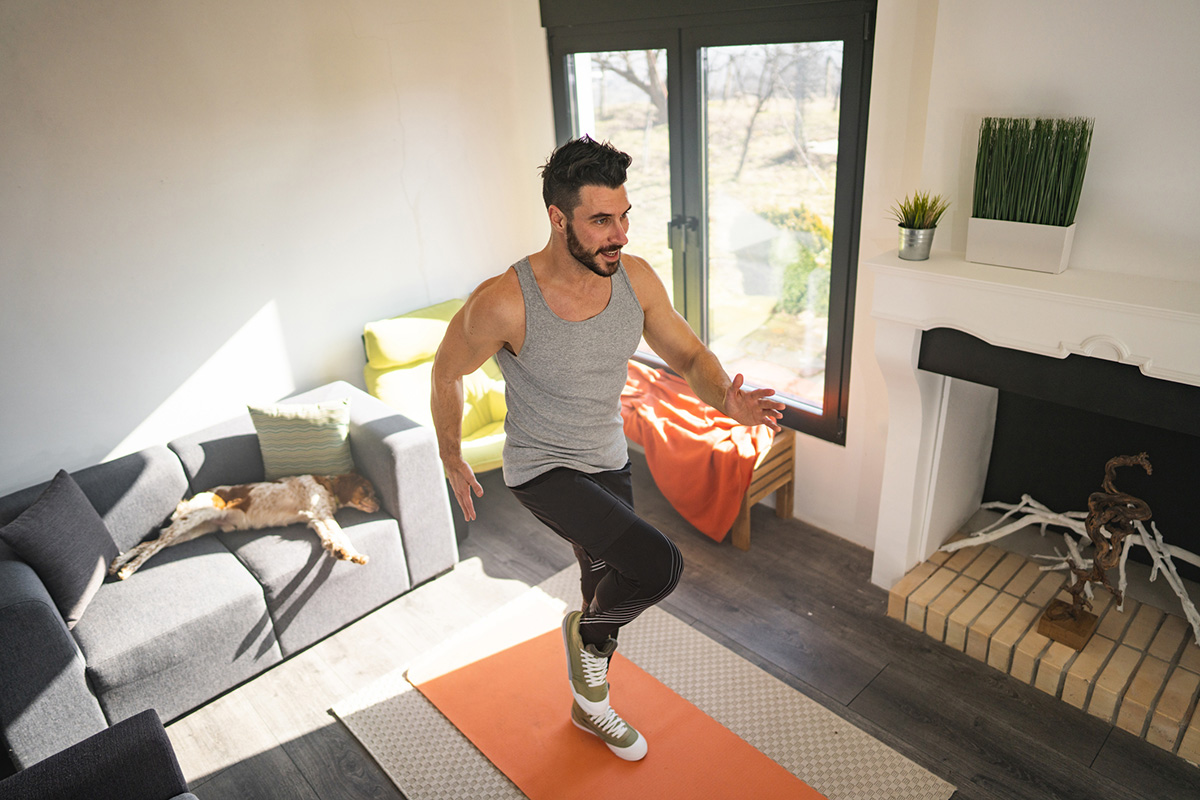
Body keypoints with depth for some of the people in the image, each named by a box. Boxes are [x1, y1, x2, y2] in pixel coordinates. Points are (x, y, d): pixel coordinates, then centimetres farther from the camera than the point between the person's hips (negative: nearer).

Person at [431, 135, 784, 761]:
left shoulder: (635, 278, -13)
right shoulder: (503, 303, -28)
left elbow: (689, 356, -3)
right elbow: (447, 371, -10)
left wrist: (727, 400, -25)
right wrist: (451, 460, 1)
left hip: (608, 463, 6)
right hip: (543, 470, -6)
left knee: (608, 589, 22)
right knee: (660, 566, -24)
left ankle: (589, 704, 52)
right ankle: (587, 634, 12)